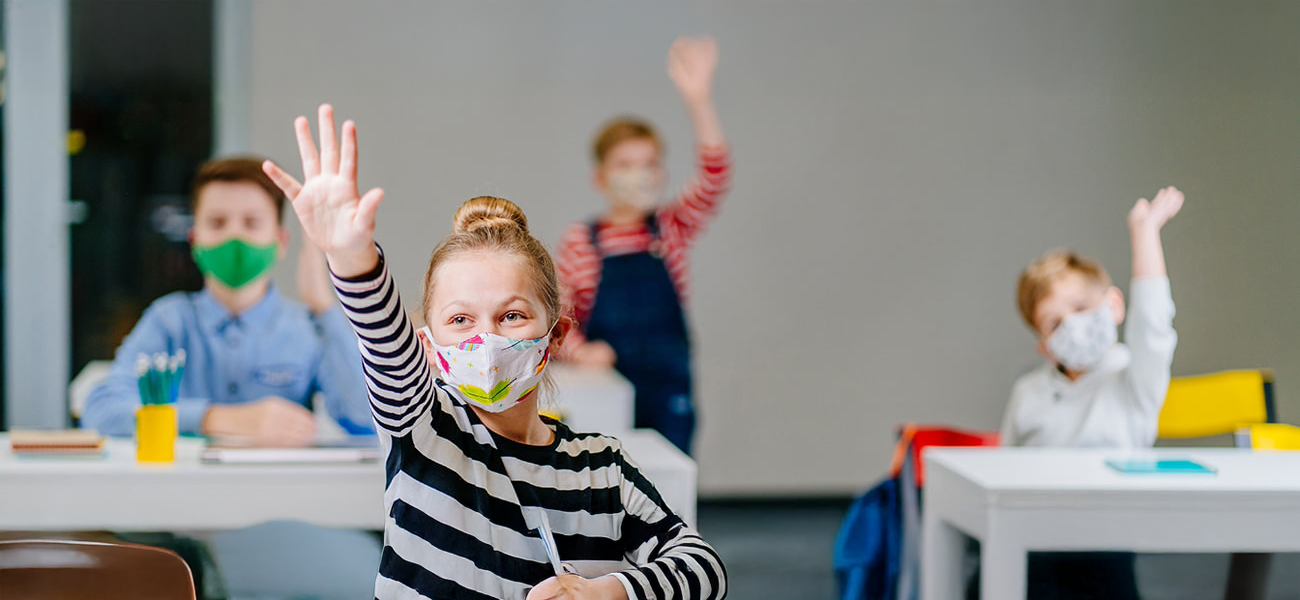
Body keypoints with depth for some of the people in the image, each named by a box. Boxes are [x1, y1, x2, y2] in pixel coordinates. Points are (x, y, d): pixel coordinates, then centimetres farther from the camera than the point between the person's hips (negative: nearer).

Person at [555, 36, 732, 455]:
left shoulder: (672, 229, 3)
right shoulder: (580, 241, 0)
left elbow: (714, 179, -12)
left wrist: (698, 101, -23)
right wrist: (579, 349, -17)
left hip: (666, 391, 1)